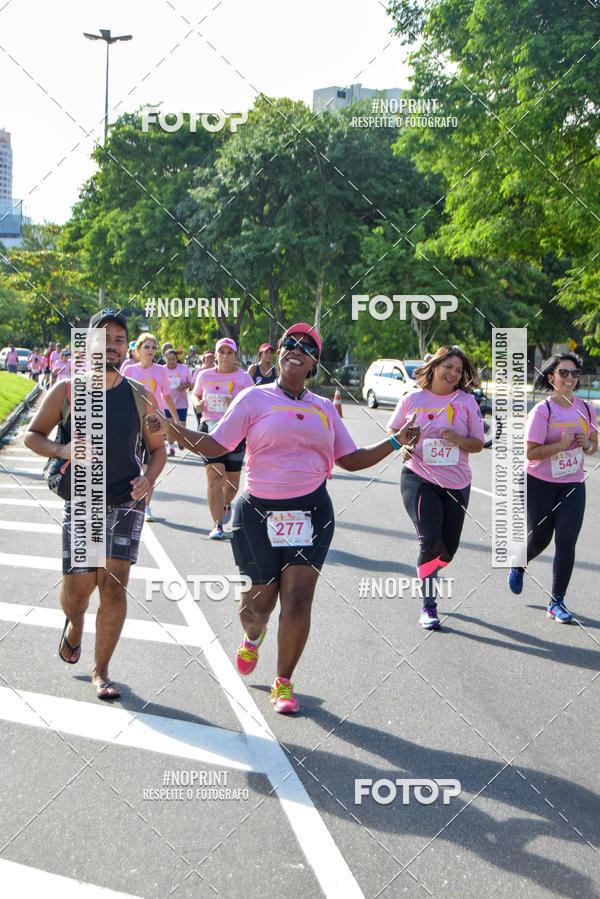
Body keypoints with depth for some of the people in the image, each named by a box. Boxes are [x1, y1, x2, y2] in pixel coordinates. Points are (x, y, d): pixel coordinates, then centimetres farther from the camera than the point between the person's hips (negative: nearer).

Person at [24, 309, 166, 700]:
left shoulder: (140, 396, 2)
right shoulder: (66, 390, -1)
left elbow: (158, 449, 11)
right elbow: (33, 435, 6)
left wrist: (148, 479, -9)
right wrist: (63, 450, -14)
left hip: (126, 500, 1)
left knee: (114, 585, -4)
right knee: (78, 585, -5)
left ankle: (101, 671, 10)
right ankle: (75, 624, 33)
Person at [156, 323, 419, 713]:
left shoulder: (325, 408, 12)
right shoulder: (255, 398, 2)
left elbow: (351, 460, 16)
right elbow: (214, 446, -2)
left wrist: (396, 442, 7)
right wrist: (172, 429, -17)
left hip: (311, 511, 2)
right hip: (260, 512, -2)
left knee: (298, 600, -6)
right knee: (259, 601, 5)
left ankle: (284, 683, 13)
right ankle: (253, 636, 44)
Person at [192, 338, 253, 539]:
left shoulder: (243, 377, 1)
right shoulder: (205, 375, 8)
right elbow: (195, 394, 24)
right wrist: (197, 403, 1)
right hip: (210, 428, 0)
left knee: (232, 480, 9)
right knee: (214, 476, -14)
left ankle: (226, 504, 45)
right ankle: (217, 525, -13)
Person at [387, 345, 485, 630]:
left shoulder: (467, 402, 1)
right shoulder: (412, 400, 0)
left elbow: (478, 444, 4)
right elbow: (392, 430, 12)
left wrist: (459, 440, -17)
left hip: (456, 484, 3)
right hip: (419, 479, -3)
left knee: (448, 548, 6)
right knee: (430, 540, -18)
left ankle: (427, 577, 41)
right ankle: (428, 605, -4)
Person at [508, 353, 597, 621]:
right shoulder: (542, 411, -12)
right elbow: (530, 452, -16)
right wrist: (561, 445, -26)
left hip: (573, 484, 3)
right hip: (540, 484, -3)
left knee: (566, 542, -6)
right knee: (539, 538, 7)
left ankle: (557, 601, 3)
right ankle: (517, 566, 42)